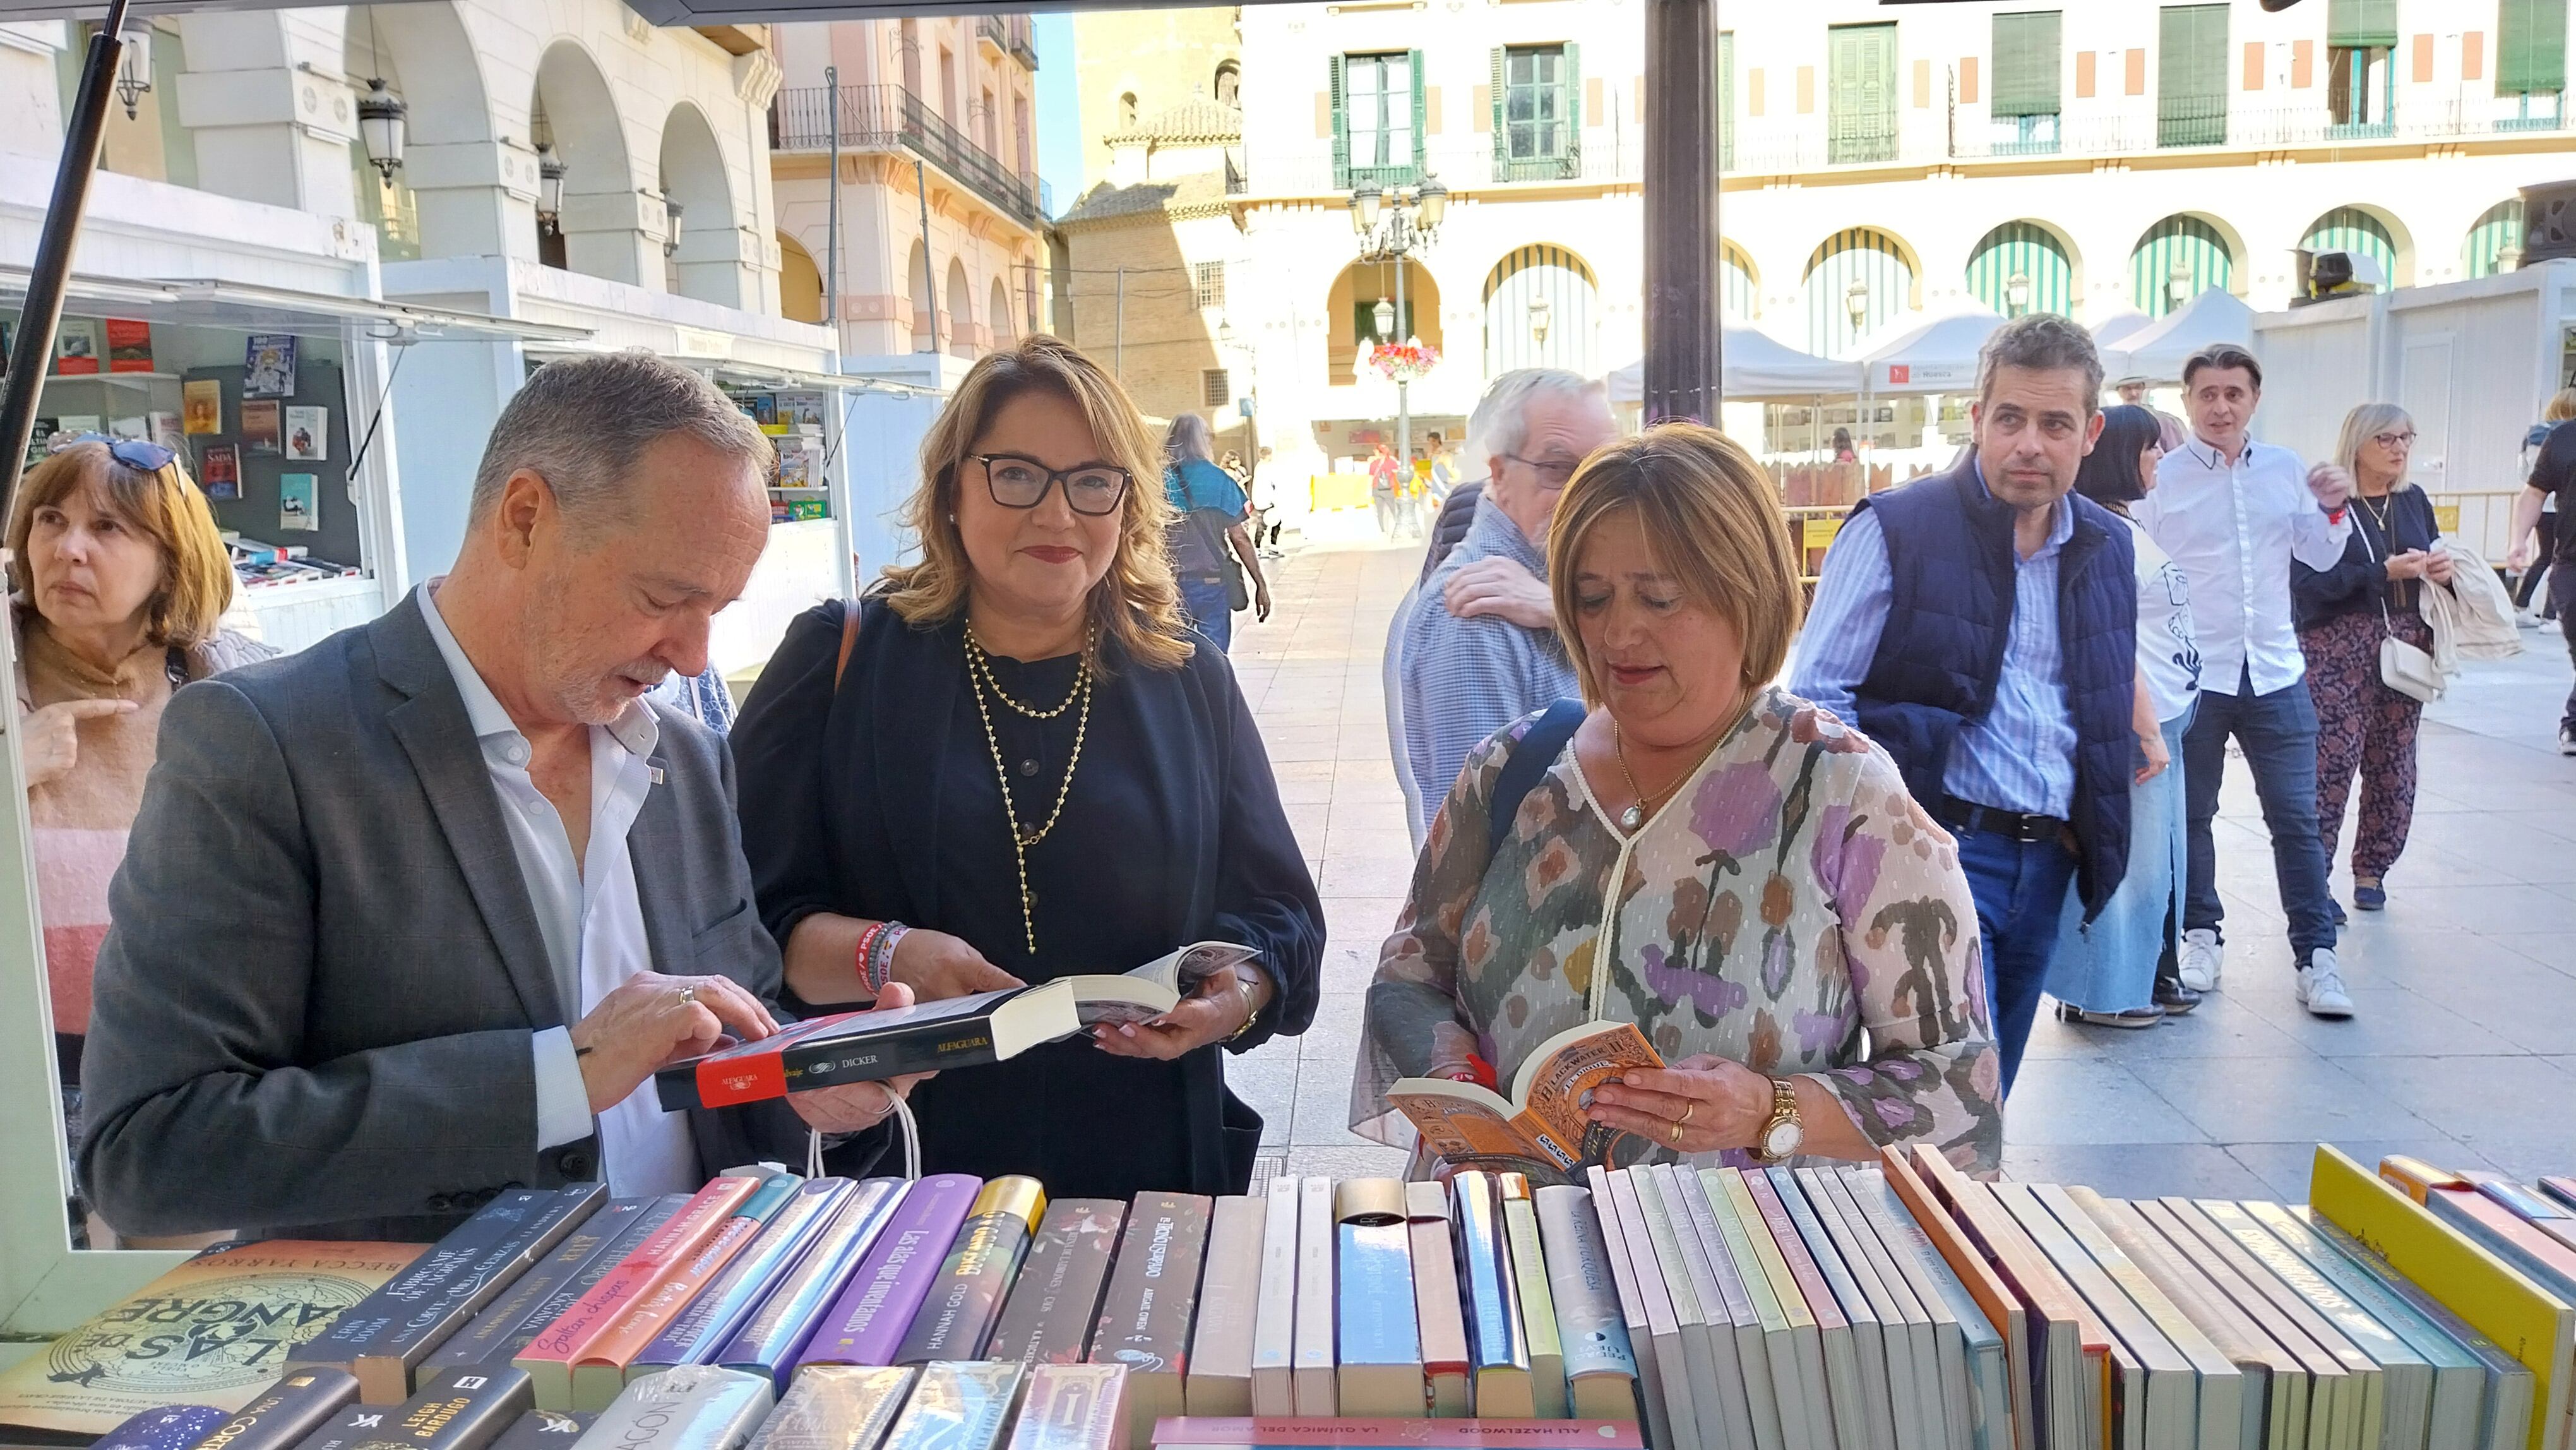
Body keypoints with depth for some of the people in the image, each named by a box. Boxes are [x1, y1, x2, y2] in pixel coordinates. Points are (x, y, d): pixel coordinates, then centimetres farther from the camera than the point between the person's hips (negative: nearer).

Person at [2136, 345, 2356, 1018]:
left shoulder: (2285, 468, 7)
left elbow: (2320, 558, 17)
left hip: (2275, 673, 2)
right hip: (2193, 676, -2)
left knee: (2297, 817, 2)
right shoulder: (2161, 477, -4)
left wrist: (2333, 510, -1)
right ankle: (2202, 936, 26)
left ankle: (2317, 955, 10)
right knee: (2192, 814, 11)